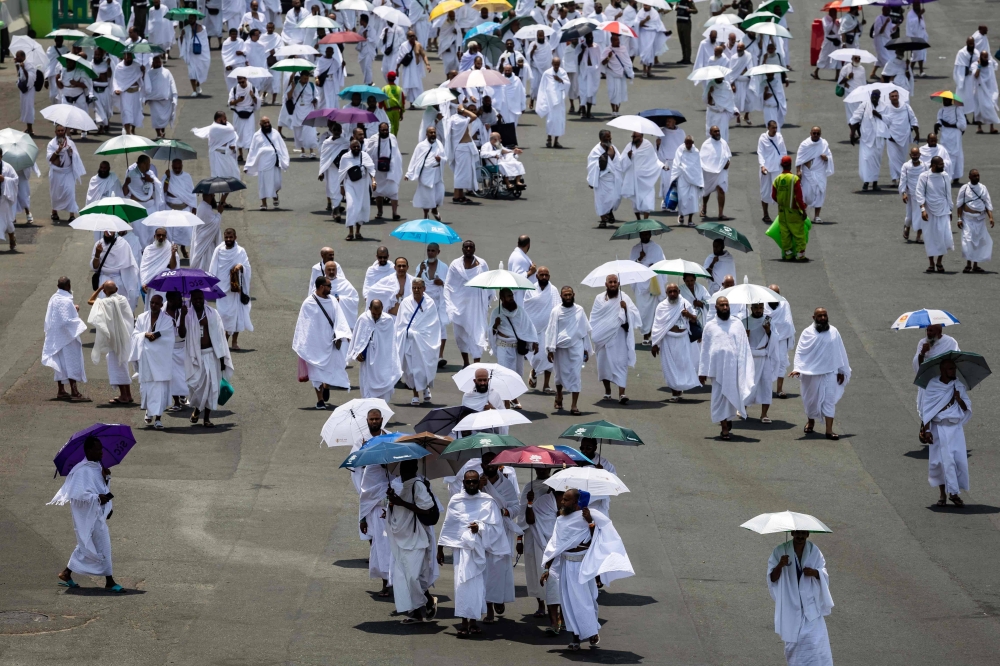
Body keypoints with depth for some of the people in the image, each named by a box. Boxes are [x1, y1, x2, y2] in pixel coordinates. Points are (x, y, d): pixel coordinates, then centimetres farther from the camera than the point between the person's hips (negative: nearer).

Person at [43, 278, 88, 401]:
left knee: (60, 363, 14)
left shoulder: (53, 299, 6)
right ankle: (74, 392, -10)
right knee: (72, 363, -6)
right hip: (67, 336, -9)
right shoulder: (66, 301, -20)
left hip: (56, 337, 9)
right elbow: (67, 321, -24)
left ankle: (60, 391, 17)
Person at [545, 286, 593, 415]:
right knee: (560, 374, 12)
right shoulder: (556, 311, -1)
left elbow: (585, 330, 9)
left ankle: (574, 406, -8)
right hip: (560, 347, 0)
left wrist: (587, 349, 9)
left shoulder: (579, 310, 4)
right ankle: (559, 396, 40)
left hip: (576, 347, 0)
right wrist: (550, 349, -11)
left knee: (576, 375, -7)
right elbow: (551, 330, -3)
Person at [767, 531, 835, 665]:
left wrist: (814, 572, -19)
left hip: (811, 607, 0)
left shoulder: (814, 551, -1)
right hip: (790, 605, 0)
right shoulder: (780, 552, -6)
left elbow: (824, 575, 3)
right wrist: (780, 566, -28)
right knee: (794, 642, 7)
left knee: (816, 642, -11)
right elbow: (772, 578, -8)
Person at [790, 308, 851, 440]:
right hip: (812, 373, -1)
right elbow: (800, 351, -6)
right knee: (812, 399, 13)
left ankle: (829, 430, -6)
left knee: (830, 400, -4)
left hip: (830, 372, 1)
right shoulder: (808, 333, -5)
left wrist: (841, 370, 8)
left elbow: (840, 352, 8)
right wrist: (797, 368, -18)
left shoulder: (834, 332, 2)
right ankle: (811, 422, 38)